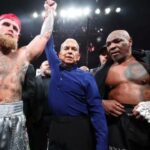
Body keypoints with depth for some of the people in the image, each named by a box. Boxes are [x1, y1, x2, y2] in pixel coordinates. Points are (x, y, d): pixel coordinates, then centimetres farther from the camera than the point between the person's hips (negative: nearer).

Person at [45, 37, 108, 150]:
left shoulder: (86, 77, -5)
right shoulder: (55, 67, 7)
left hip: (79, 130, -3)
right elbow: (49, 45, 19)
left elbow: (97, 110, -9)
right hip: (55, 128, 4)